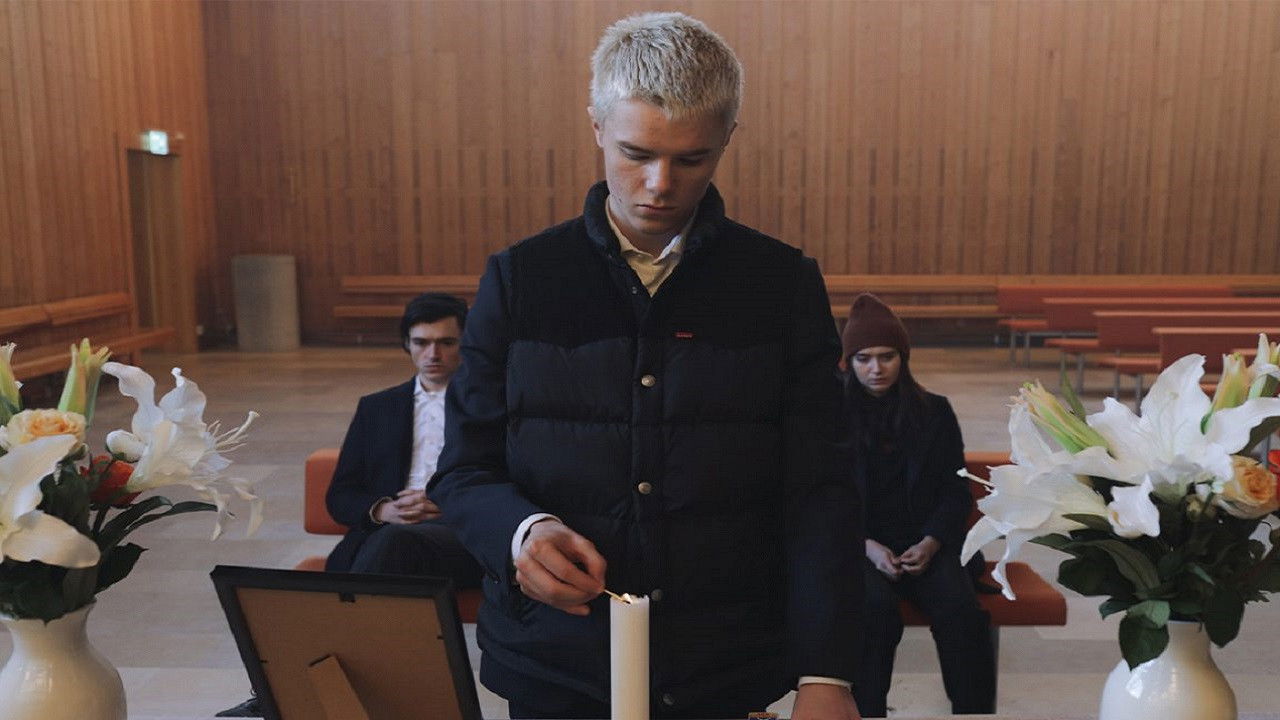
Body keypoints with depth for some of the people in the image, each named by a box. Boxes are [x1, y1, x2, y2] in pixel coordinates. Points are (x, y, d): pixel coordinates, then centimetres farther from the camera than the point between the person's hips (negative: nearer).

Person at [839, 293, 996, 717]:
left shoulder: (935, 412, 8)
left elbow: (956, 491, 7)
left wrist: (930, 544, -11)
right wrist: (868, 547, -13)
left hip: (926, 543, 2)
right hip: (859, 545, -1)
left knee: (962, 611, -27)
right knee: (874, 609, -32)